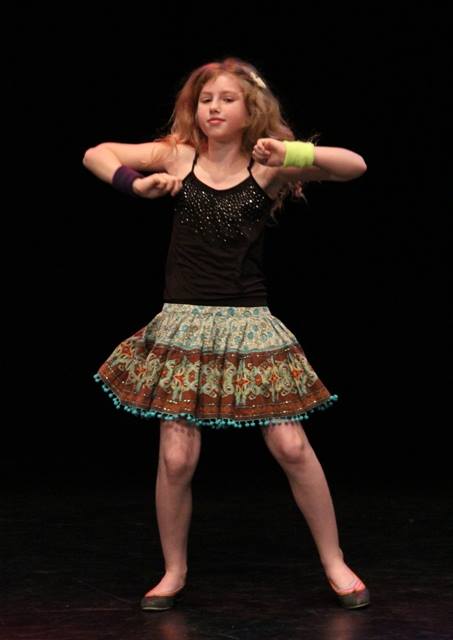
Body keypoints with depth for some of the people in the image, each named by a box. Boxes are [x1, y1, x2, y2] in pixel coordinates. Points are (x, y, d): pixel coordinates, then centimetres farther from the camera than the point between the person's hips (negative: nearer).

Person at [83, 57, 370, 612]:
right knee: (177, 458, -2)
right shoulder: (178, 156, 5)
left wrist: (293, 155, -25)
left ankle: (334, 564, 15)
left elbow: (354, 166, -9)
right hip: (183, 325, 1)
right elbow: (97, 155, 10)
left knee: (291, 447, -2)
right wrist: (136, 184, -9)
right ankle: (174, 572, 18)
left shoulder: (267, 168, 0)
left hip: (248, 326, -1)